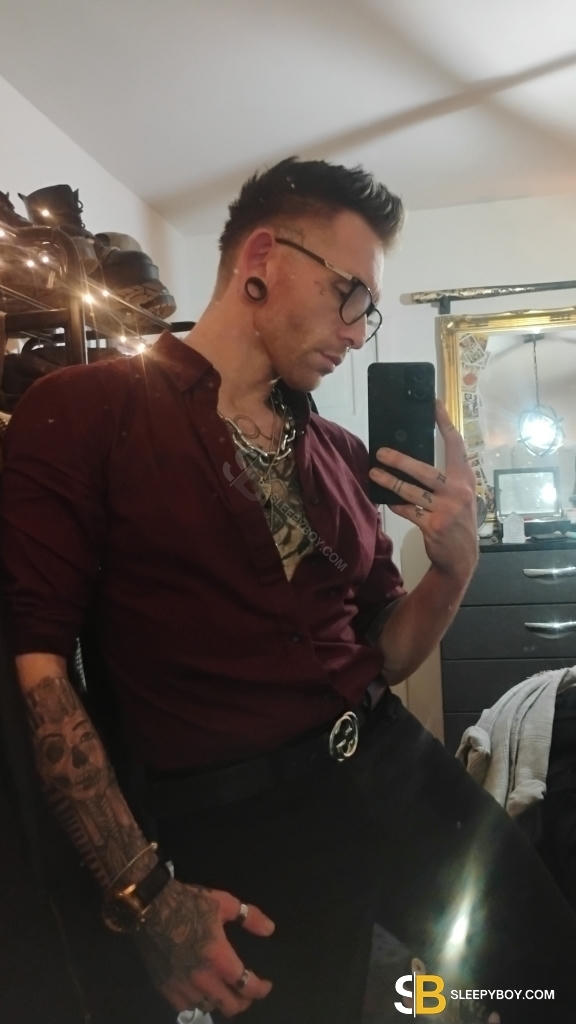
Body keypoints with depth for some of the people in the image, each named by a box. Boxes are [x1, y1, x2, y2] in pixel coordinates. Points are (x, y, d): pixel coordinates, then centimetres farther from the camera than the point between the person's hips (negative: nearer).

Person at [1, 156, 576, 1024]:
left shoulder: (341, 454, 9)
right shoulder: (82, 412, -7)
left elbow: (382, 658, 13)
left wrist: (455, 563, -6)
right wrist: (144, 892, -14)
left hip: (396, 767, 6)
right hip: (234, 816, -5)